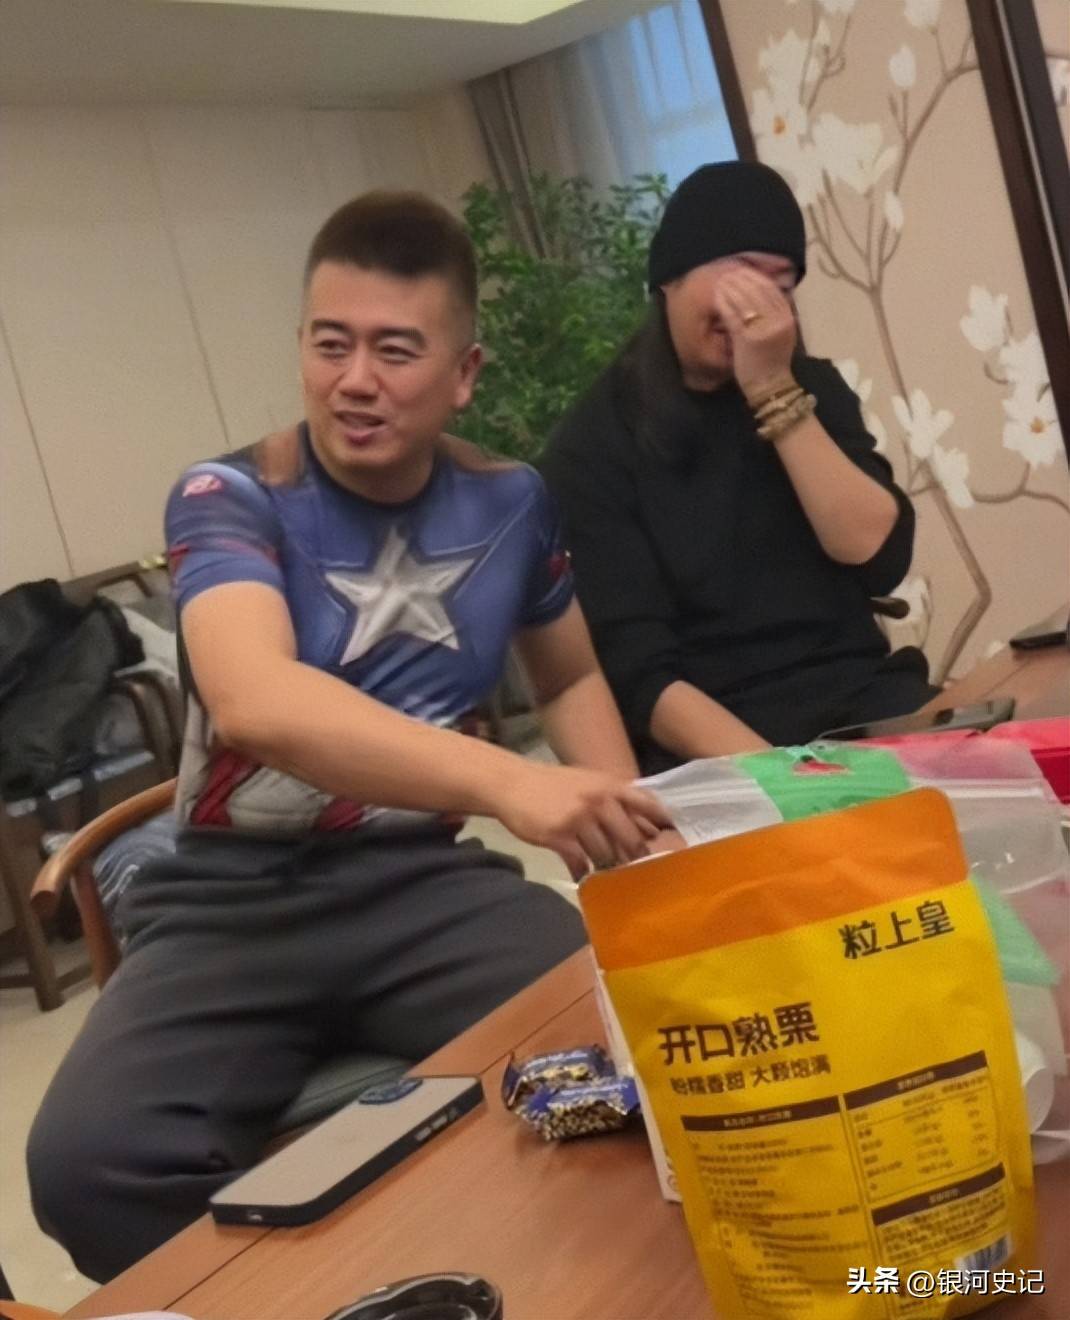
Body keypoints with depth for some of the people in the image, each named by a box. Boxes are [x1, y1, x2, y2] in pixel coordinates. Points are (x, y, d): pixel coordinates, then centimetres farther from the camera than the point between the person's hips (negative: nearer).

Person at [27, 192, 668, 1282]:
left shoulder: (508, 502, 4)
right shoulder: (229, 500, -9)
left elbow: (571, 676, 22)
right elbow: (257, 702, -31)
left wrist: (616, 821, 1)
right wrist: (507, 782, -46)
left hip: (423, 880, 2)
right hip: (233, 898, -2)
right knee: (90, 1160, -30)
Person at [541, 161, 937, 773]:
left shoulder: (811, 386, 12)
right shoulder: (592, 446, -3)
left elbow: (877, 558, -3)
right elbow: (639, 671, -10)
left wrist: (775, 393, -10)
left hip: (862, 699, 4)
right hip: (710, 739, -4)